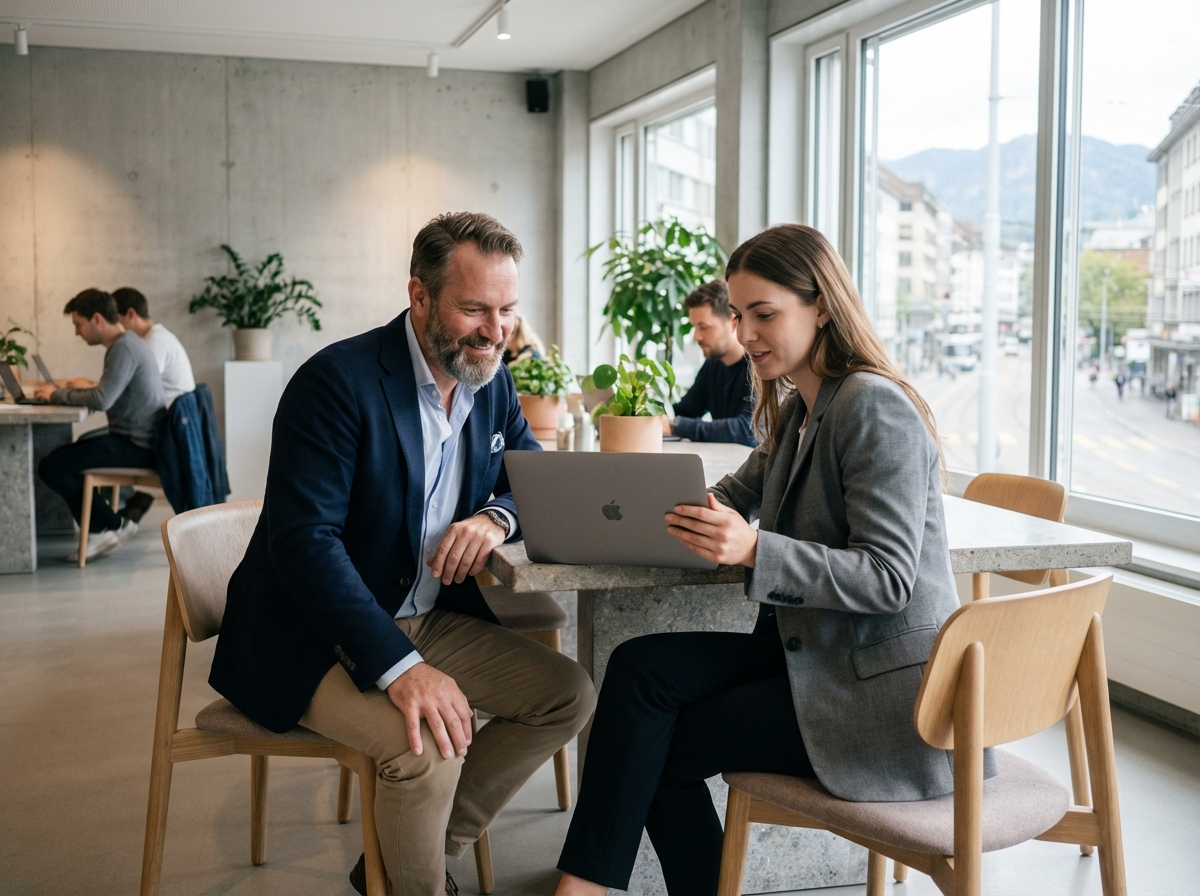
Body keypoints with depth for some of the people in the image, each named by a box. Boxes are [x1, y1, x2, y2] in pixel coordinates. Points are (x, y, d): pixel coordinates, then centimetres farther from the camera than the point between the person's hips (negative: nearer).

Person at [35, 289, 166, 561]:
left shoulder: (124, 348, -17)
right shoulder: (126, 344, 16)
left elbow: (101, 400, -25)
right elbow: (109, 394, 21)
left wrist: (58, 394, -11)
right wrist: (65, 392, 9)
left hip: (135, 446, -11)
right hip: (140, 441, 11)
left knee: (50, 466, -14)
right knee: (67, 455, 22)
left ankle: (113, 525, -1)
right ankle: (100, 529, 17)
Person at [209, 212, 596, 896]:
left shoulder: (492, 383, 4)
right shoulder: (339, 380, -19)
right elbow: (304, 538, -26)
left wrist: (499, 516, -15)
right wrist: (400, 666, -35)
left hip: (429, 620, 8)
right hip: (316, 637, -7)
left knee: (571, 693, -3)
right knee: (428, 744, -30)